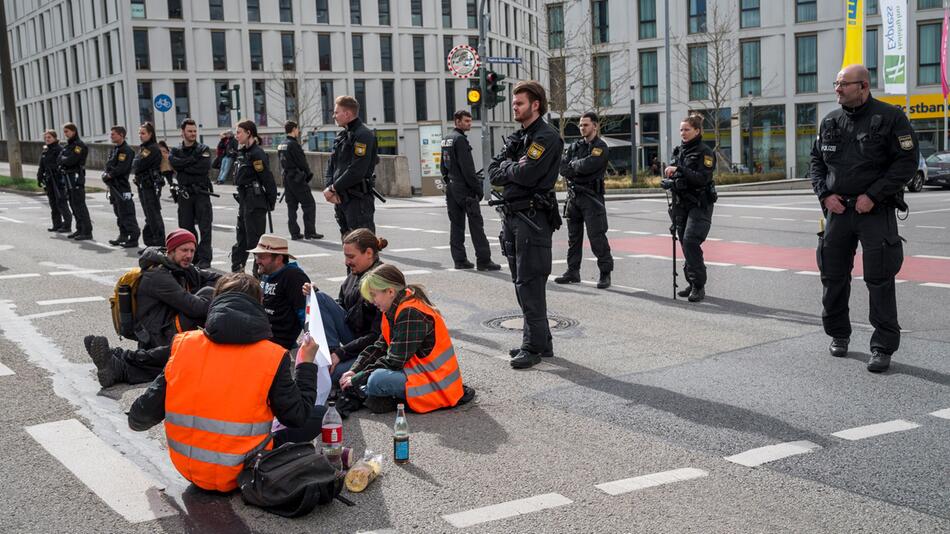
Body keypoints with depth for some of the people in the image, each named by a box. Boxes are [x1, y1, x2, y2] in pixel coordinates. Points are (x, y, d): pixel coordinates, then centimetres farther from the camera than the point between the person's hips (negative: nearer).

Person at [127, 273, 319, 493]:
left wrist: (136, 421, 23)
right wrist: (306, 365, 8)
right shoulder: (273, 357, -13)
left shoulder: (183, 344, -5)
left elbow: (148, 411, -1)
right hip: (239, 475, -3)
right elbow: (297, 417, -5)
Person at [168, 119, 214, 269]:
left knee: (204, 227, -6)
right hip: (184, 193, 3)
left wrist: (183, 168, -8)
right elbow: (174, 163, -10)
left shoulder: (203, 150, 4)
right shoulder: (176, 151, 12)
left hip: (201, 193, -3)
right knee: (186, 226, 5)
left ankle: (204, 258, -4)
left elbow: (204, 167, -13)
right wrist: (194, 159, -12)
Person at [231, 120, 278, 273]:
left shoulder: (256, 153, -15)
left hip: (255, 201, -10)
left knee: (254, 238, -4)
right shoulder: (242, 152, 12)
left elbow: (268, 180, -17)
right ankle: (236, 270, 24)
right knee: (241, 237, 15)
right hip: (244, 200, 10)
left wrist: (271, 203, -15)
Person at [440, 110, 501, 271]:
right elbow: (467, 167, -18)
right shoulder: (460, 139, -13)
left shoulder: (446, 139, 15)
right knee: (476, 224, -7)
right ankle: (483, 261, -7)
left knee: (456, 224, 10)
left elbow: (443, 166, 20)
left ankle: (459, 260, 11)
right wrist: (478, 188, -15)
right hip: (465, 188, -9)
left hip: (451, 187, 9)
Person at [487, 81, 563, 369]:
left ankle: (534, 347, -2)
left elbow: (526, 174, -21)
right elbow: (493, 172, 9)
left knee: (529, 284, -8)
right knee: (521, 283, 12)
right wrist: (513, 168, -9)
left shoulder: (547, 137, -9)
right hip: (513, 216, 9)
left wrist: (507, 167, -2)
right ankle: (540, 340, 22)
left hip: (533, 218, -9)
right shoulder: (517, 137, 18)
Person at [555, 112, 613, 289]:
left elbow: (587, 165, -20)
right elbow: (562, 168, 3)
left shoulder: (600, 147, -5)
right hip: (573, 196, 7)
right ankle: (573, 271, 20)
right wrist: (579, 169, -12)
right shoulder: (575, 146, 14)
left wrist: (572, 165, -3)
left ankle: (605, 274, -2)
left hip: (591, 197, -7)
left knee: (597, 237, -8)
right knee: (573, 236, 12)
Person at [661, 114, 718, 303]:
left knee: (690, 241, -17)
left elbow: (703, 178, -19)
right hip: (681, 203, 7)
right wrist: (668, 181, -4)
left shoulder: (705, 152, -8)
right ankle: (692, 283, 18)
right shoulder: (679, 151, 13)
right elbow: (669, 173, 19)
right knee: (685, 243, 8)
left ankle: (699, 286, -11)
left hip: (700, 204, -7)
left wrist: (679, 170, -24)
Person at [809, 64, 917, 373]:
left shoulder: (890, 117, -6)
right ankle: (838, 335, 29)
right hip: (838, 209, 5)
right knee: (833, 275, 10)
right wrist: (825, 194, -1)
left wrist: (873, 195, -16)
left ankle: (883, 347, 3)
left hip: (876, 211, -5)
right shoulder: (830, 122, 9)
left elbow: (907, 162, -10)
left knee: (879, 279, -5)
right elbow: (816, 160, 15)